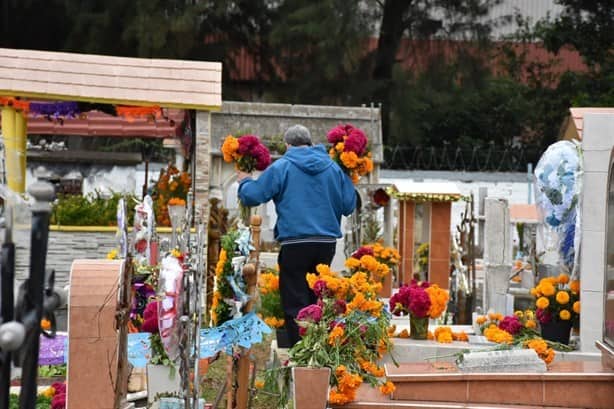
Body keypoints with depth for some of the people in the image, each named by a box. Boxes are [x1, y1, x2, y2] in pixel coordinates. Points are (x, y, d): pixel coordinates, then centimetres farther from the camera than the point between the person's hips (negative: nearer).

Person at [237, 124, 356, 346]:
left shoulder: (281, 167, -4)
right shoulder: (333, 168, 7)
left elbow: (252, 196, -3)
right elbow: (349, 206, 8)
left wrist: (244, 182, 19)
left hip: (295, 243, -4)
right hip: (327, 243, 4)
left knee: (295, 304, 2)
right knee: (317, 300, 15)